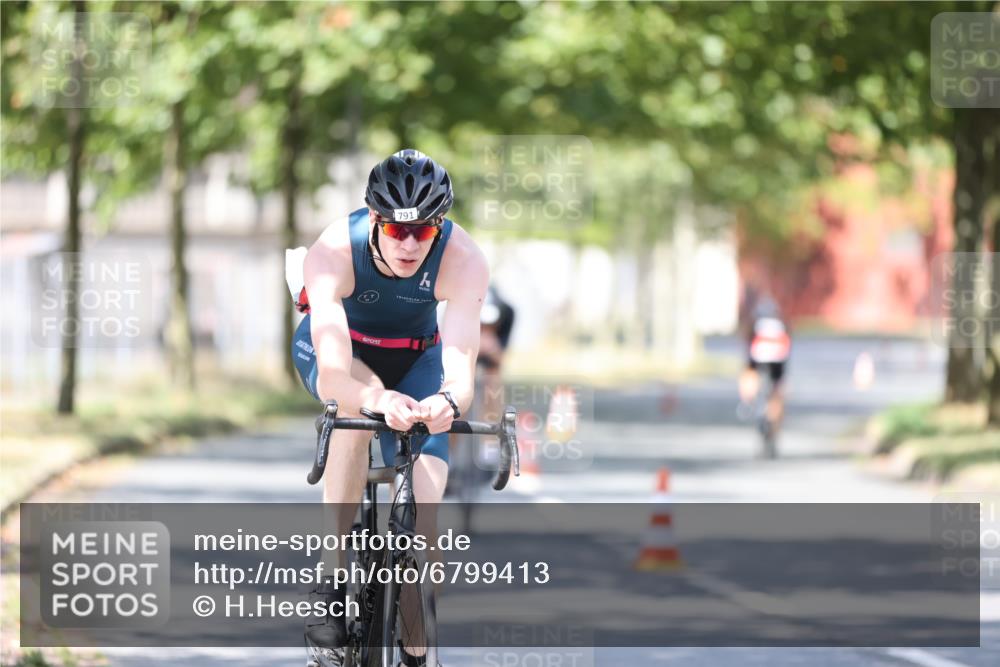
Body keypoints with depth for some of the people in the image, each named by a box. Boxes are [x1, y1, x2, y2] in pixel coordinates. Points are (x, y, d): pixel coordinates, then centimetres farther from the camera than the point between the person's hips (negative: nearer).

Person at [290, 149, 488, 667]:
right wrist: (377, 399, -68)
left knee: (422, 507, -13)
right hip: (340, 346, -2)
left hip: (414, 357, 2)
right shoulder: (332, 253, -36)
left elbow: (461, 367, -42)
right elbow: (333, 369, -46)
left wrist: (449, 401, -66)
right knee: (358, 402, -38)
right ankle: (332, 580, -30)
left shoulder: (463, 260, -33)